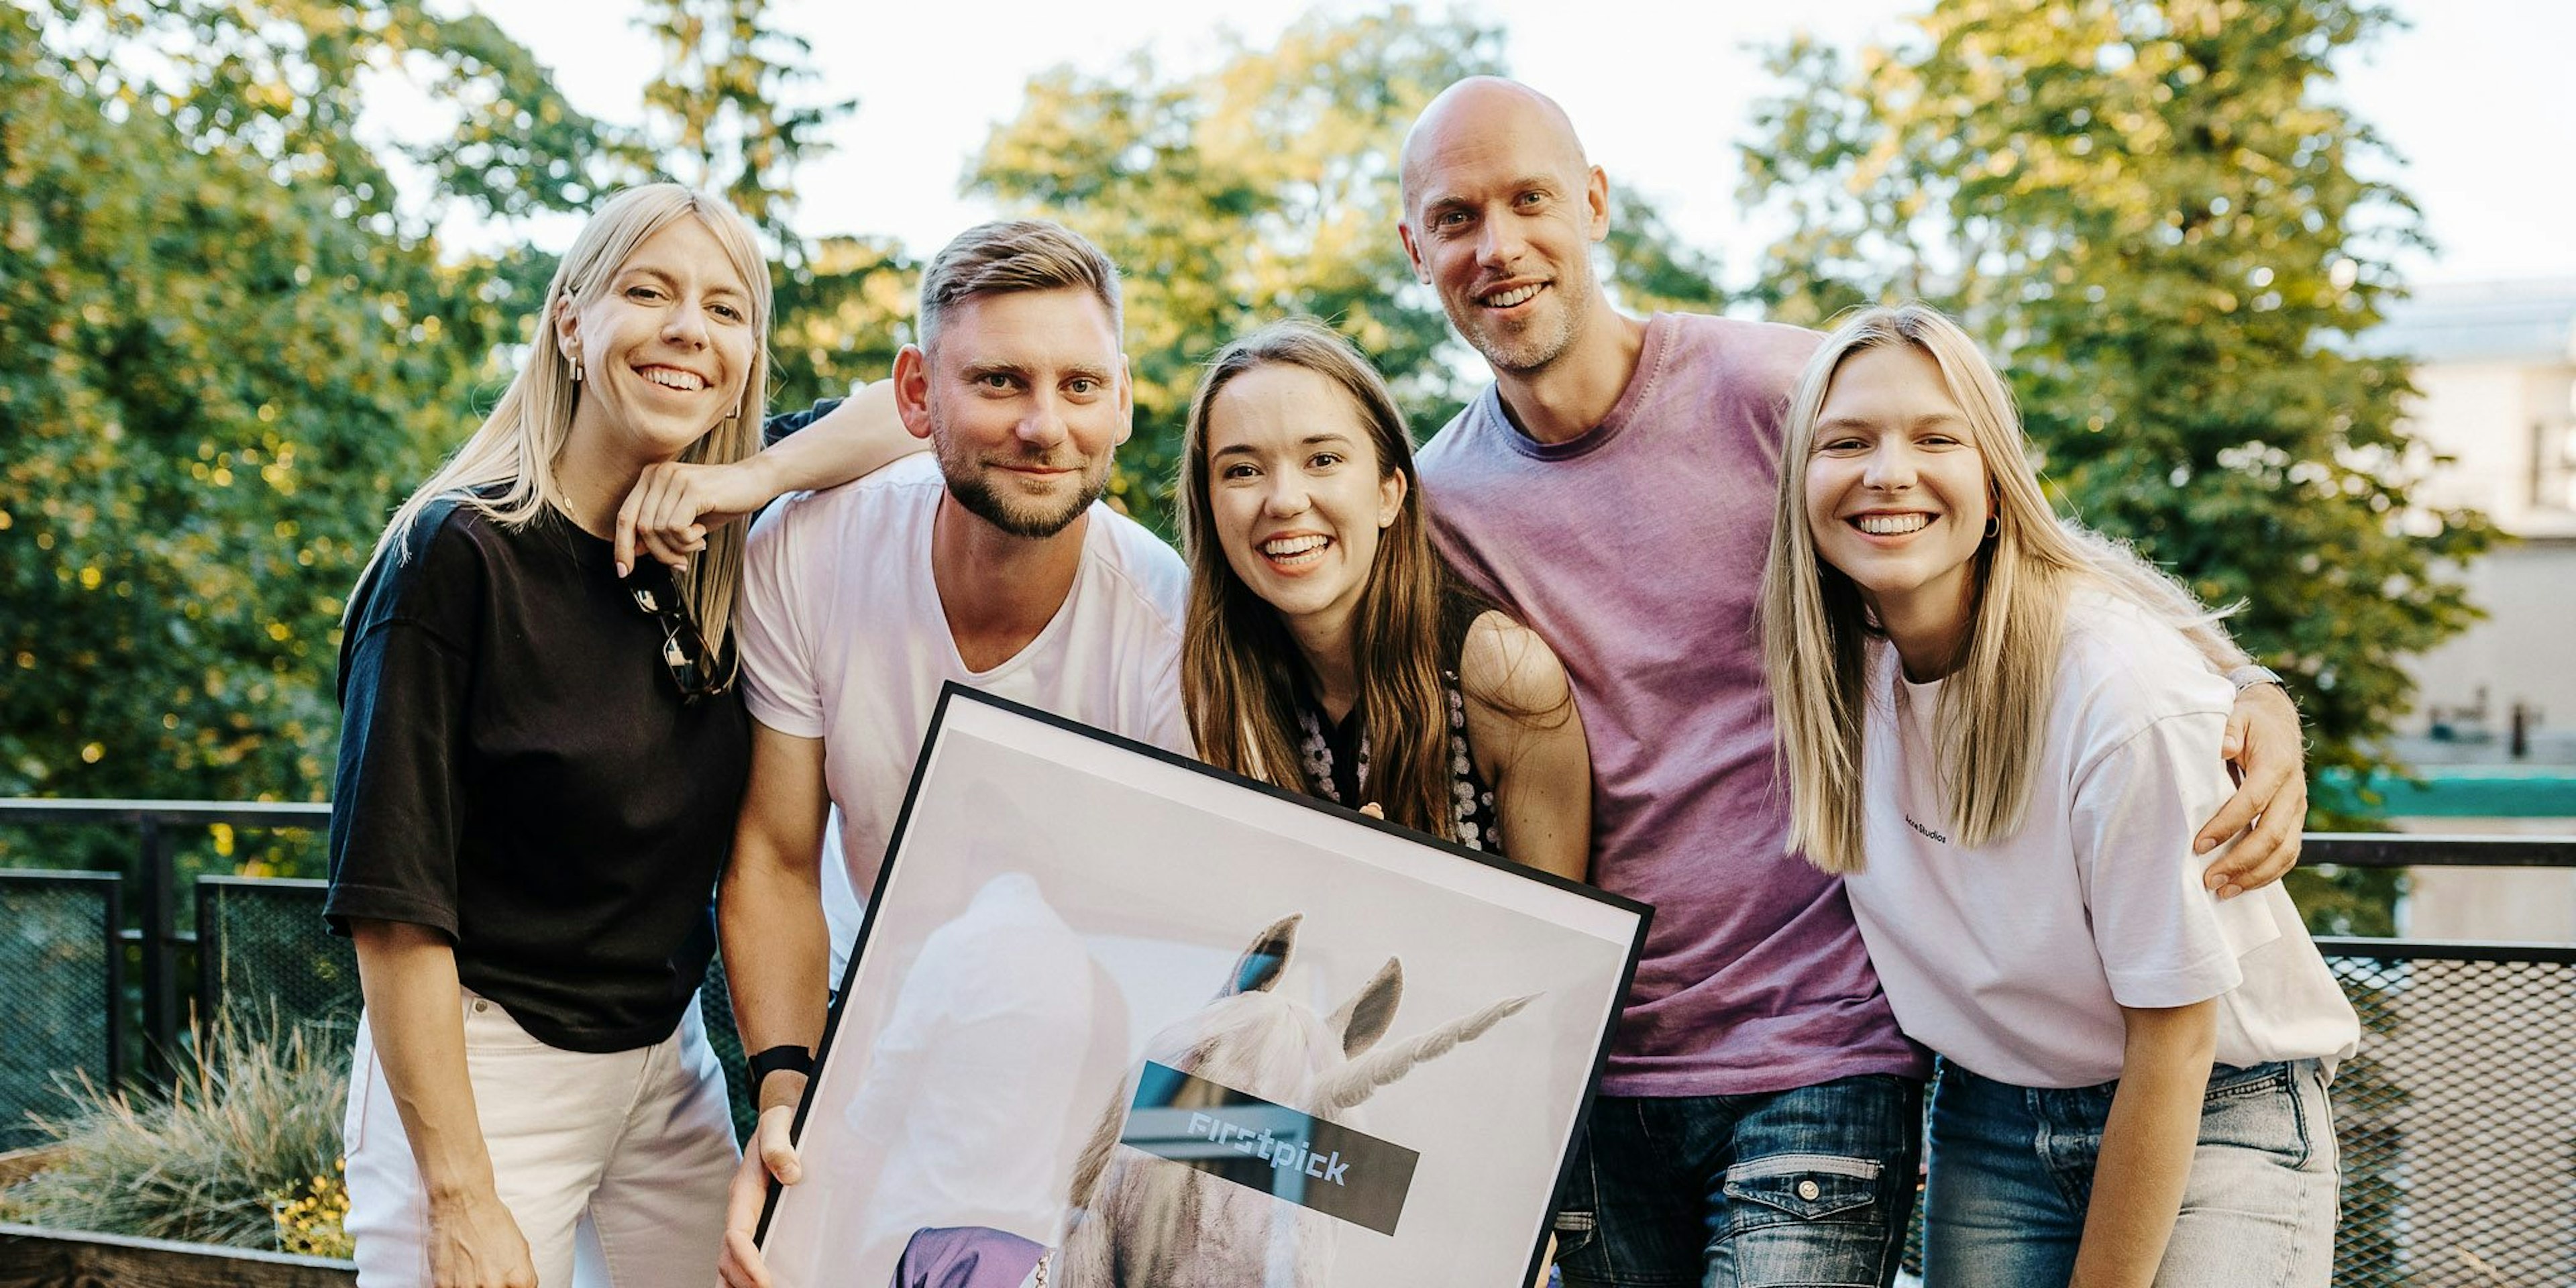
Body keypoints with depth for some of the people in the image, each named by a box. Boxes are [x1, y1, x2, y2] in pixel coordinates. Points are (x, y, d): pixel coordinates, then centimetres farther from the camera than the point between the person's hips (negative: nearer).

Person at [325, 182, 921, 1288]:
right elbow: (393, 900, -17)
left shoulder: (717, 556, 1)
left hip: (669, 1063, 6)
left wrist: (747, 482, -11)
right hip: (478, 1071, -5)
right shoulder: (459, 553, -15)